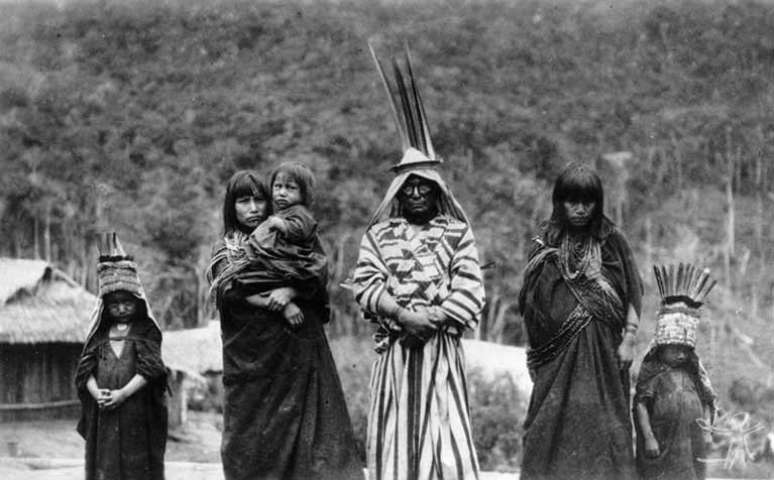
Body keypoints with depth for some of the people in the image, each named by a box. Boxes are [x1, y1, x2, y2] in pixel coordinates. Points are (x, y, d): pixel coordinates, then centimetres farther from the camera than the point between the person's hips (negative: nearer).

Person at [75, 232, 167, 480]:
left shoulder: (146, 331, 4)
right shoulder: (101, 334, 14)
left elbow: (149, 368, -6)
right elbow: (87, 368, 6)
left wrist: (123, 393, -17)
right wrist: (97, 393, -13)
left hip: (137, 410, -3)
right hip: (104, 413, 3)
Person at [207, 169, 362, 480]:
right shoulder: (225, 250, 13)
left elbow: (319, 275, 0)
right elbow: (229, 289, -7)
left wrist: (291, 291, -19)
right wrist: (275, 304, -16)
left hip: (299, 352, 0)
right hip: (250, 358, 0)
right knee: (251, 440, -3)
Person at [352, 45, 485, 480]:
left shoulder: (457, 232, 6)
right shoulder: (379, 234, 9)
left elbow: (470, 289, -2)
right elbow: (365, 284, -2)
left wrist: (433, 319, -15)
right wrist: (405, 315, -15)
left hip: (442, 347, -1)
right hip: (396, 348, 1)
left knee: (445, 431, -5)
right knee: (397, 434, 1)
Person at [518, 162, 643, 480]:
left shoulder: (611, 241, 3)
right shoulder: (546, 245, 6)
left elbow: (633, 296, 4)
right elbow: (529, 302, 9)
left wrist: (629, 339, -3)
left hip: (603, 354, -1)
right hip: (558, 354, 1)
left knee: (603, 427, -2)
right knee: (553, 427, -2)